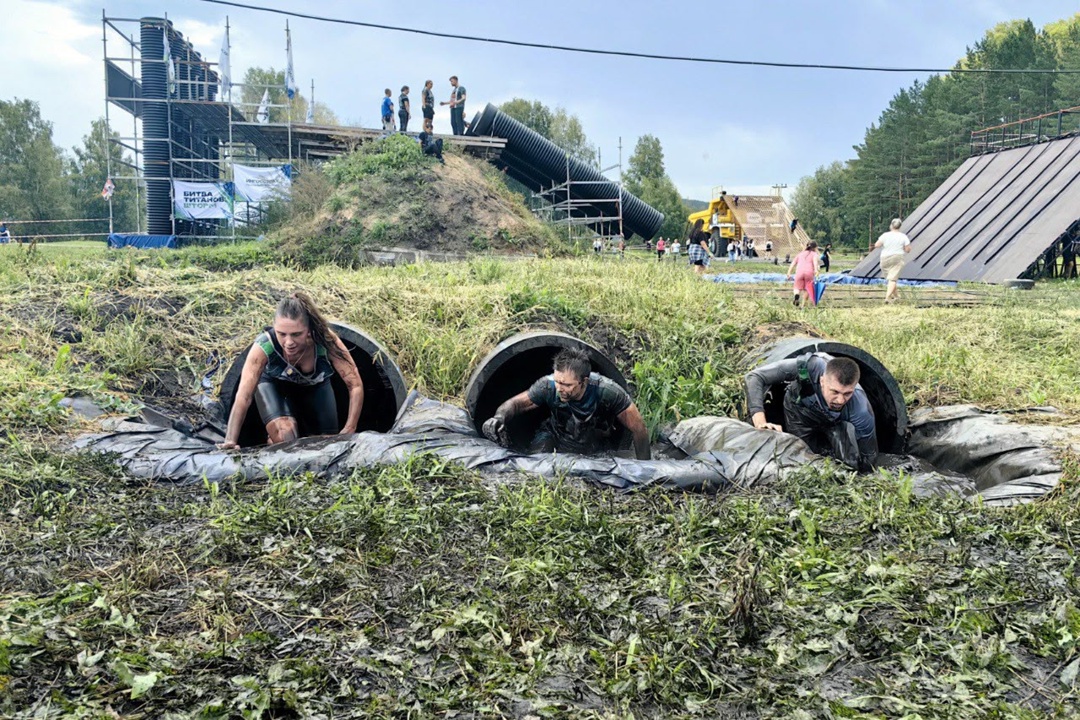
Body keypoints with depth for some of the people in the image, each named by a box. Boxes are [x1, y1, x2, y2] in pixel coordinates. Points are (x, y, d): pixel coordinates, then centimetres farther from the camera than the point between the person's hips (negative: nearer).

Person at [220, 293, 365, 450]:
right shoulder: (263, 347, -40)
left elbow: (355, 385, -34)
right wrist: (230, 441, -50)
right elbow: (243, 397, -41)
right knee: (284, 434, -26)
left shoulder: (326, 341, -39)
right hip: (273, 385, -2)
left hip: (315, 386, 2)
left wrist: (349, 431, -39)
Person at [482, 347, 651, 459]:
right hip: (554, 435, 1)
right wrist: (500, 417, -38)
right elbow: (515, 403, -14)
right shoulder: (548, 386, -29)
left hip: (593, 452, 0)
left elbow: (638, 428, -23)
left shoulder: (607, 392, -35)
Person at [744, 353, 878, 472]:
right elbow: (755, 377, -36)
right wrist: (760, 422, -45)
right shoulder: (808, 367, -43)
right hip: (800, 412, 1)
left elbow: (868, 460, -25)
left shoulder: (861, 411, -40)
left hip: (835, 423, 0)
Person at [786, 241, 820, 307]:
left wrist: (789, 273, 11)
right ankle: (803, 305, 8)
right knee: (806, 289, 15)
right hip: (809, 272, -2)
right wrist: (816, 270, -19)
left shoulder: (800, 254, 30)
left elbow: (793, 263, 18)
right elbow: (815, 260, -4)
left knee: (798, 288, 11)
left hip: (799, 272, 2)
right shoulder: (814, 254, 19)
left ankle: (797, 295, -24)